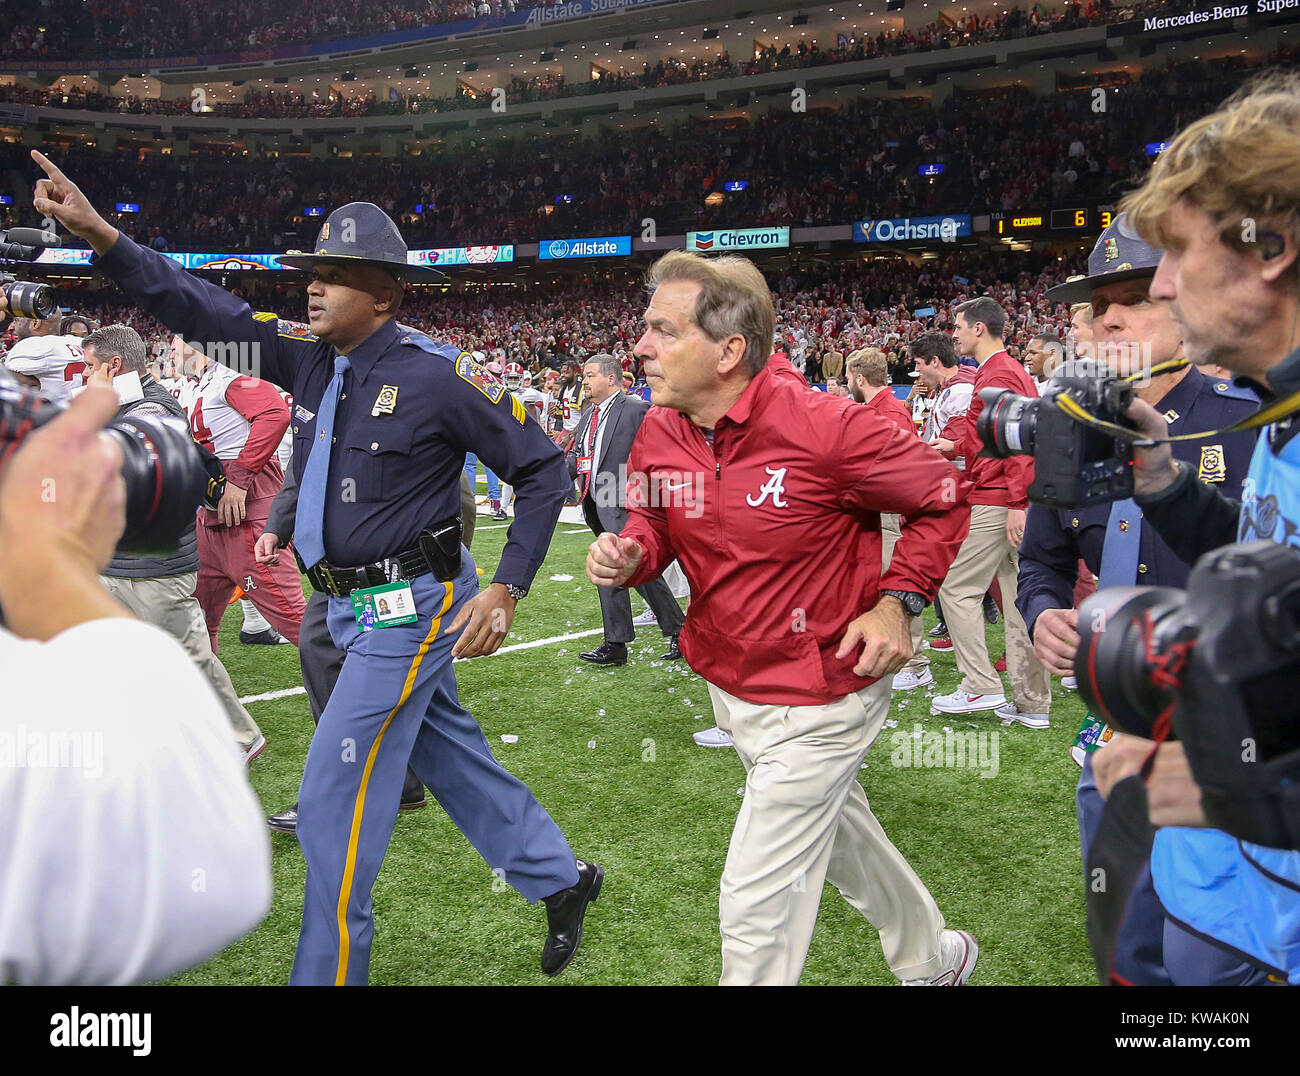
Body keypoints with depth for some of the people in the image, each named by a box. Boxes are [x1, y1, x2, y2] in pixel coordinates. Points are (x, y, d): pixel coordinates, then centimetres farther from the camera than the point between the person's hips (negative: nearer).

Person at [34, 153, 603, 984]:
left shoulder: (438, 375, -15)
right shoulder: (308, 354, 3)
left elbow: (543, 469, -11)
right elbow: (203, 311, 4)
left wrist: (507, 589, -15)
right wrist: (97, 232, -6)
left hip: (412, 607, -7)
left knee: (335, 792, -5)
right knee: (455, 760, 18)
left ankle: (330, 969, 13)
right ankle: (561, 878, 37)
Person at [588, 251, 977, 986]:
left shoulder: (821, 427, -24)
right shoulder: (658, 436, -6)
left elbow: (945, 497, -11)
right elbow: (655, 527, 10)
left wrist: (897, 602, -18)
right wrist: (628, 557, -13)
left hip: (816, 703, -7)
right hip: (730, 686, 7)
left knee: (756, 905, 0)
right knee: (842, 837, 28)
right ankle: (933, 958, 55)